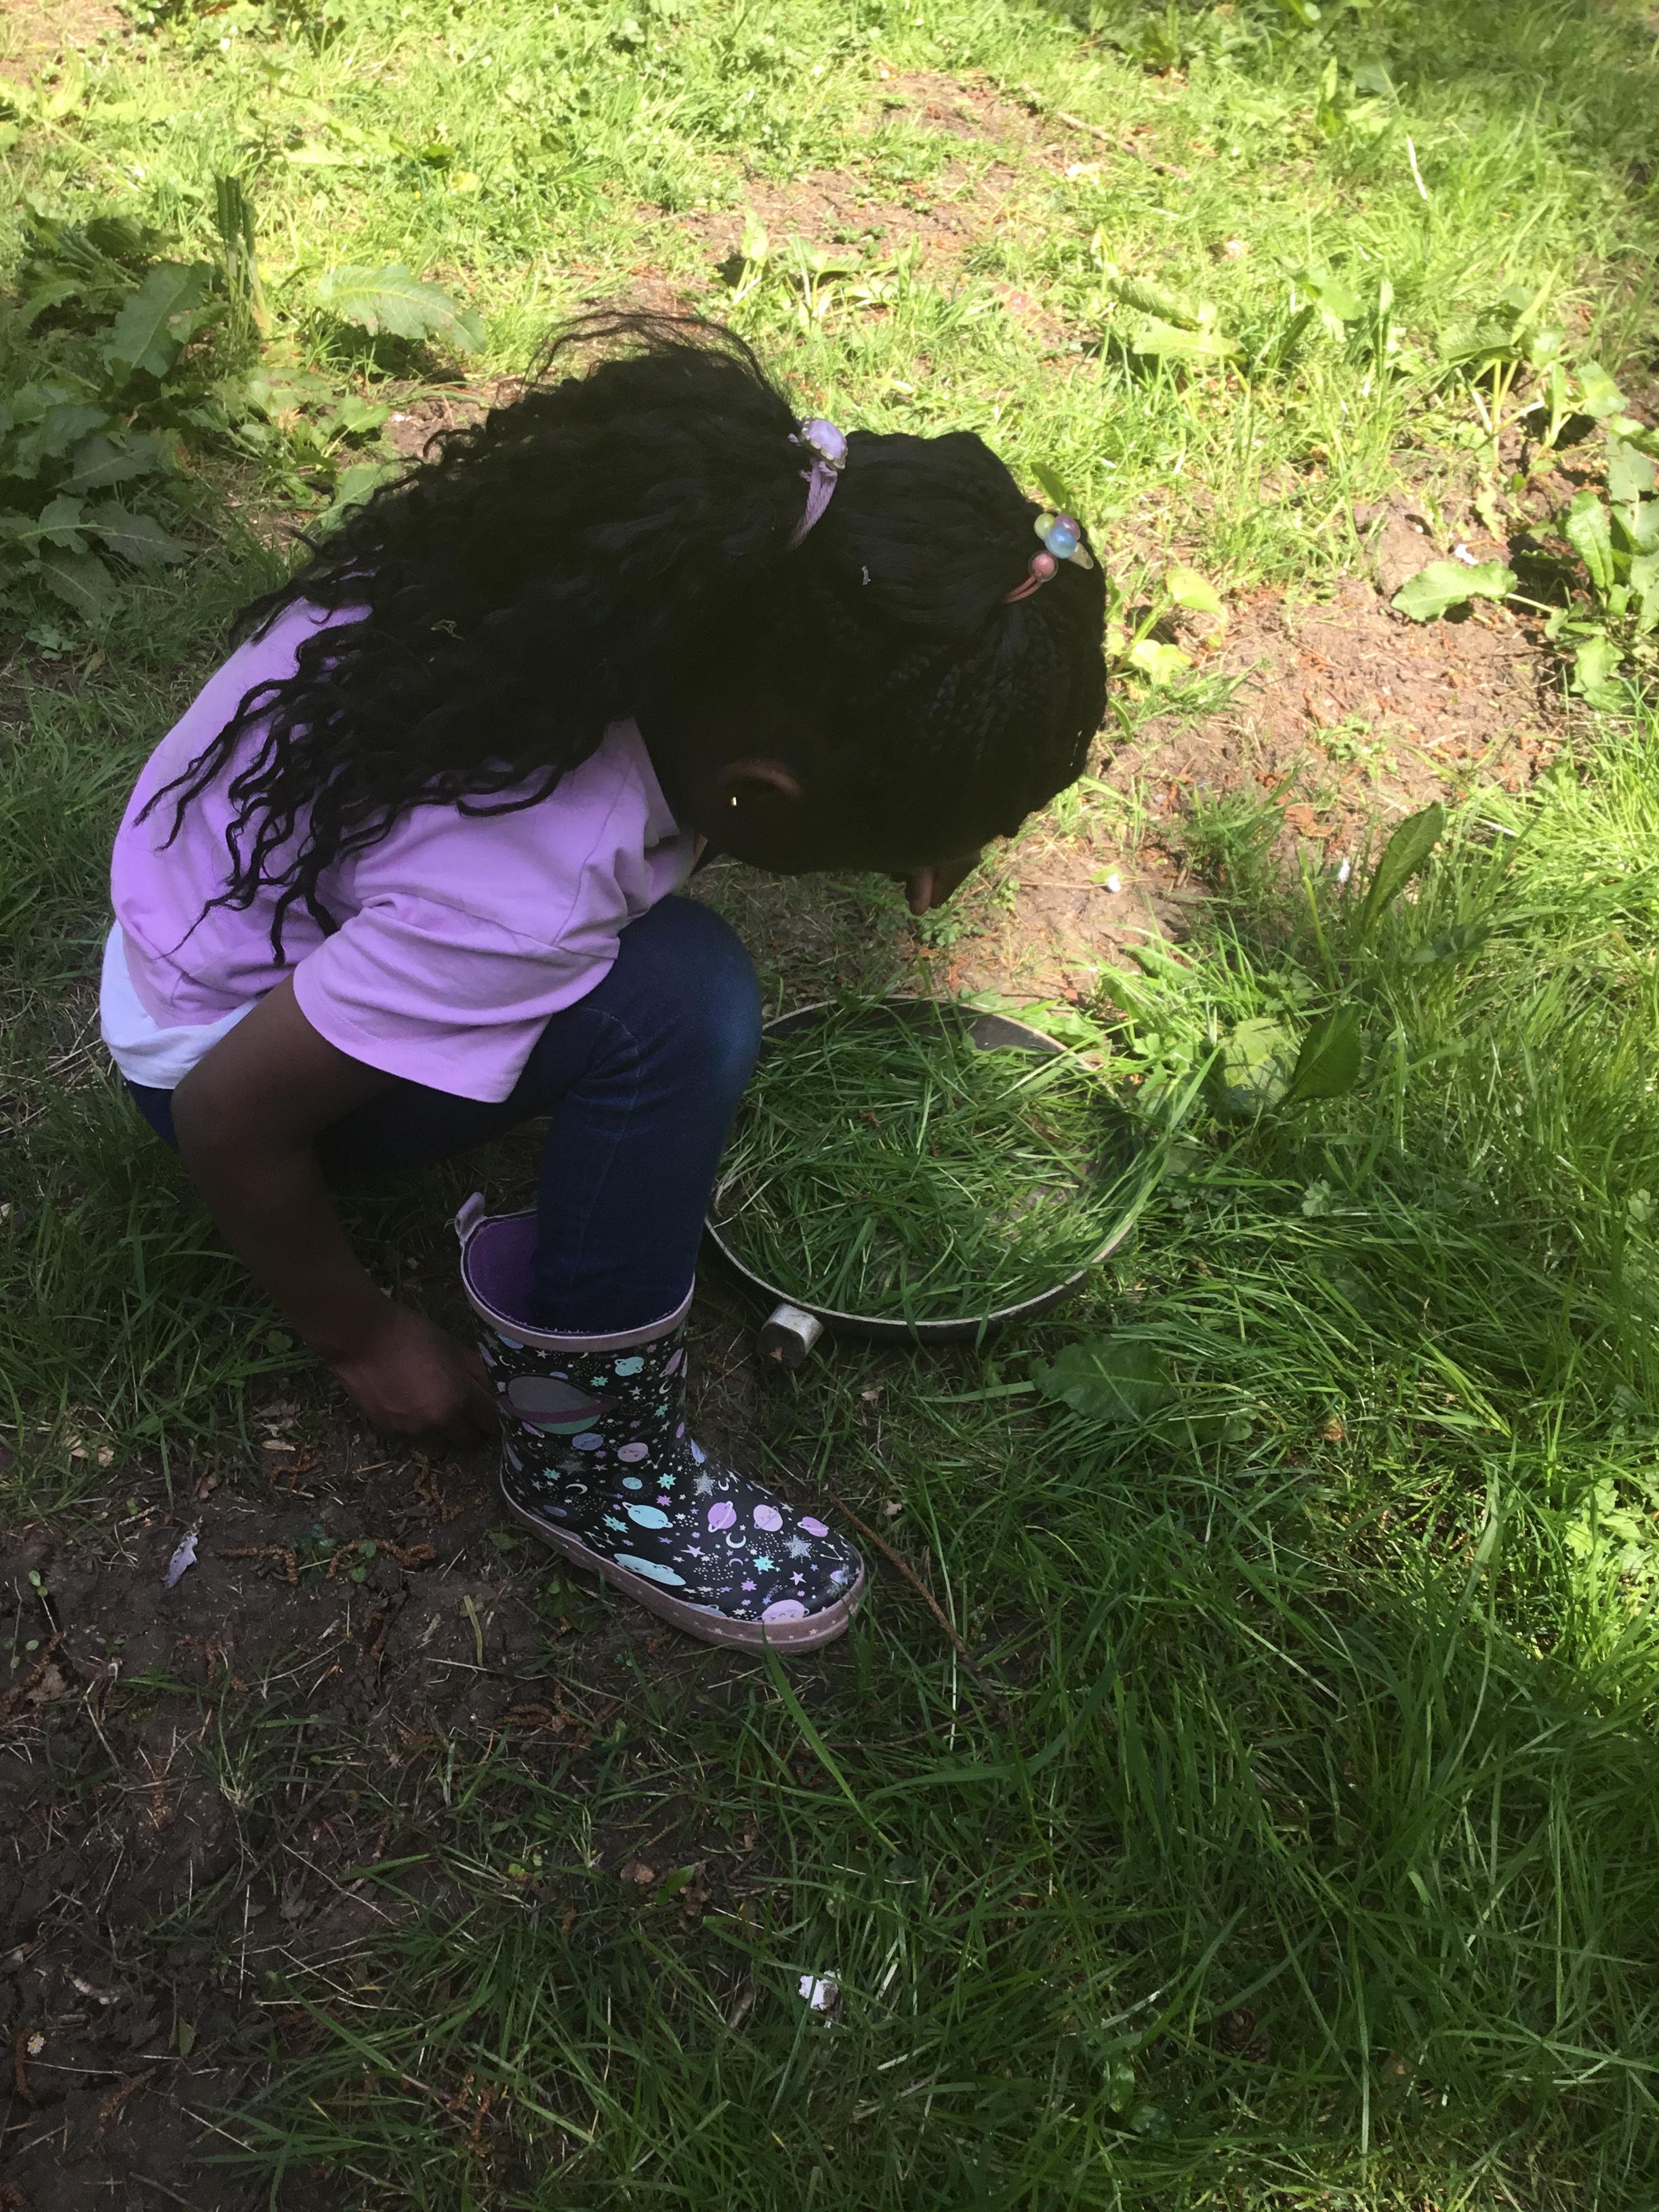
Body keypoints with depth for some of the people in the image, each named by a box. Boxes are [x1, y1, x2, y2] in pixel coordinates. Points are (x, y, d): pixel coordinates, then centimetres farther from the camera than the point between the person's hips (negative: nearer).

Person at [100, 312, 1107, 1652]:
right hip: (232, 1035, -8)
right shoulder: (522, 884, -41)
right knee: (680, 1003, -29)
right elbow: (231, 1120, -26)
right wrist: (358, 1338, -10)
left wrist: (916, 835, -5)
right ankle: (585, 1462, -8)